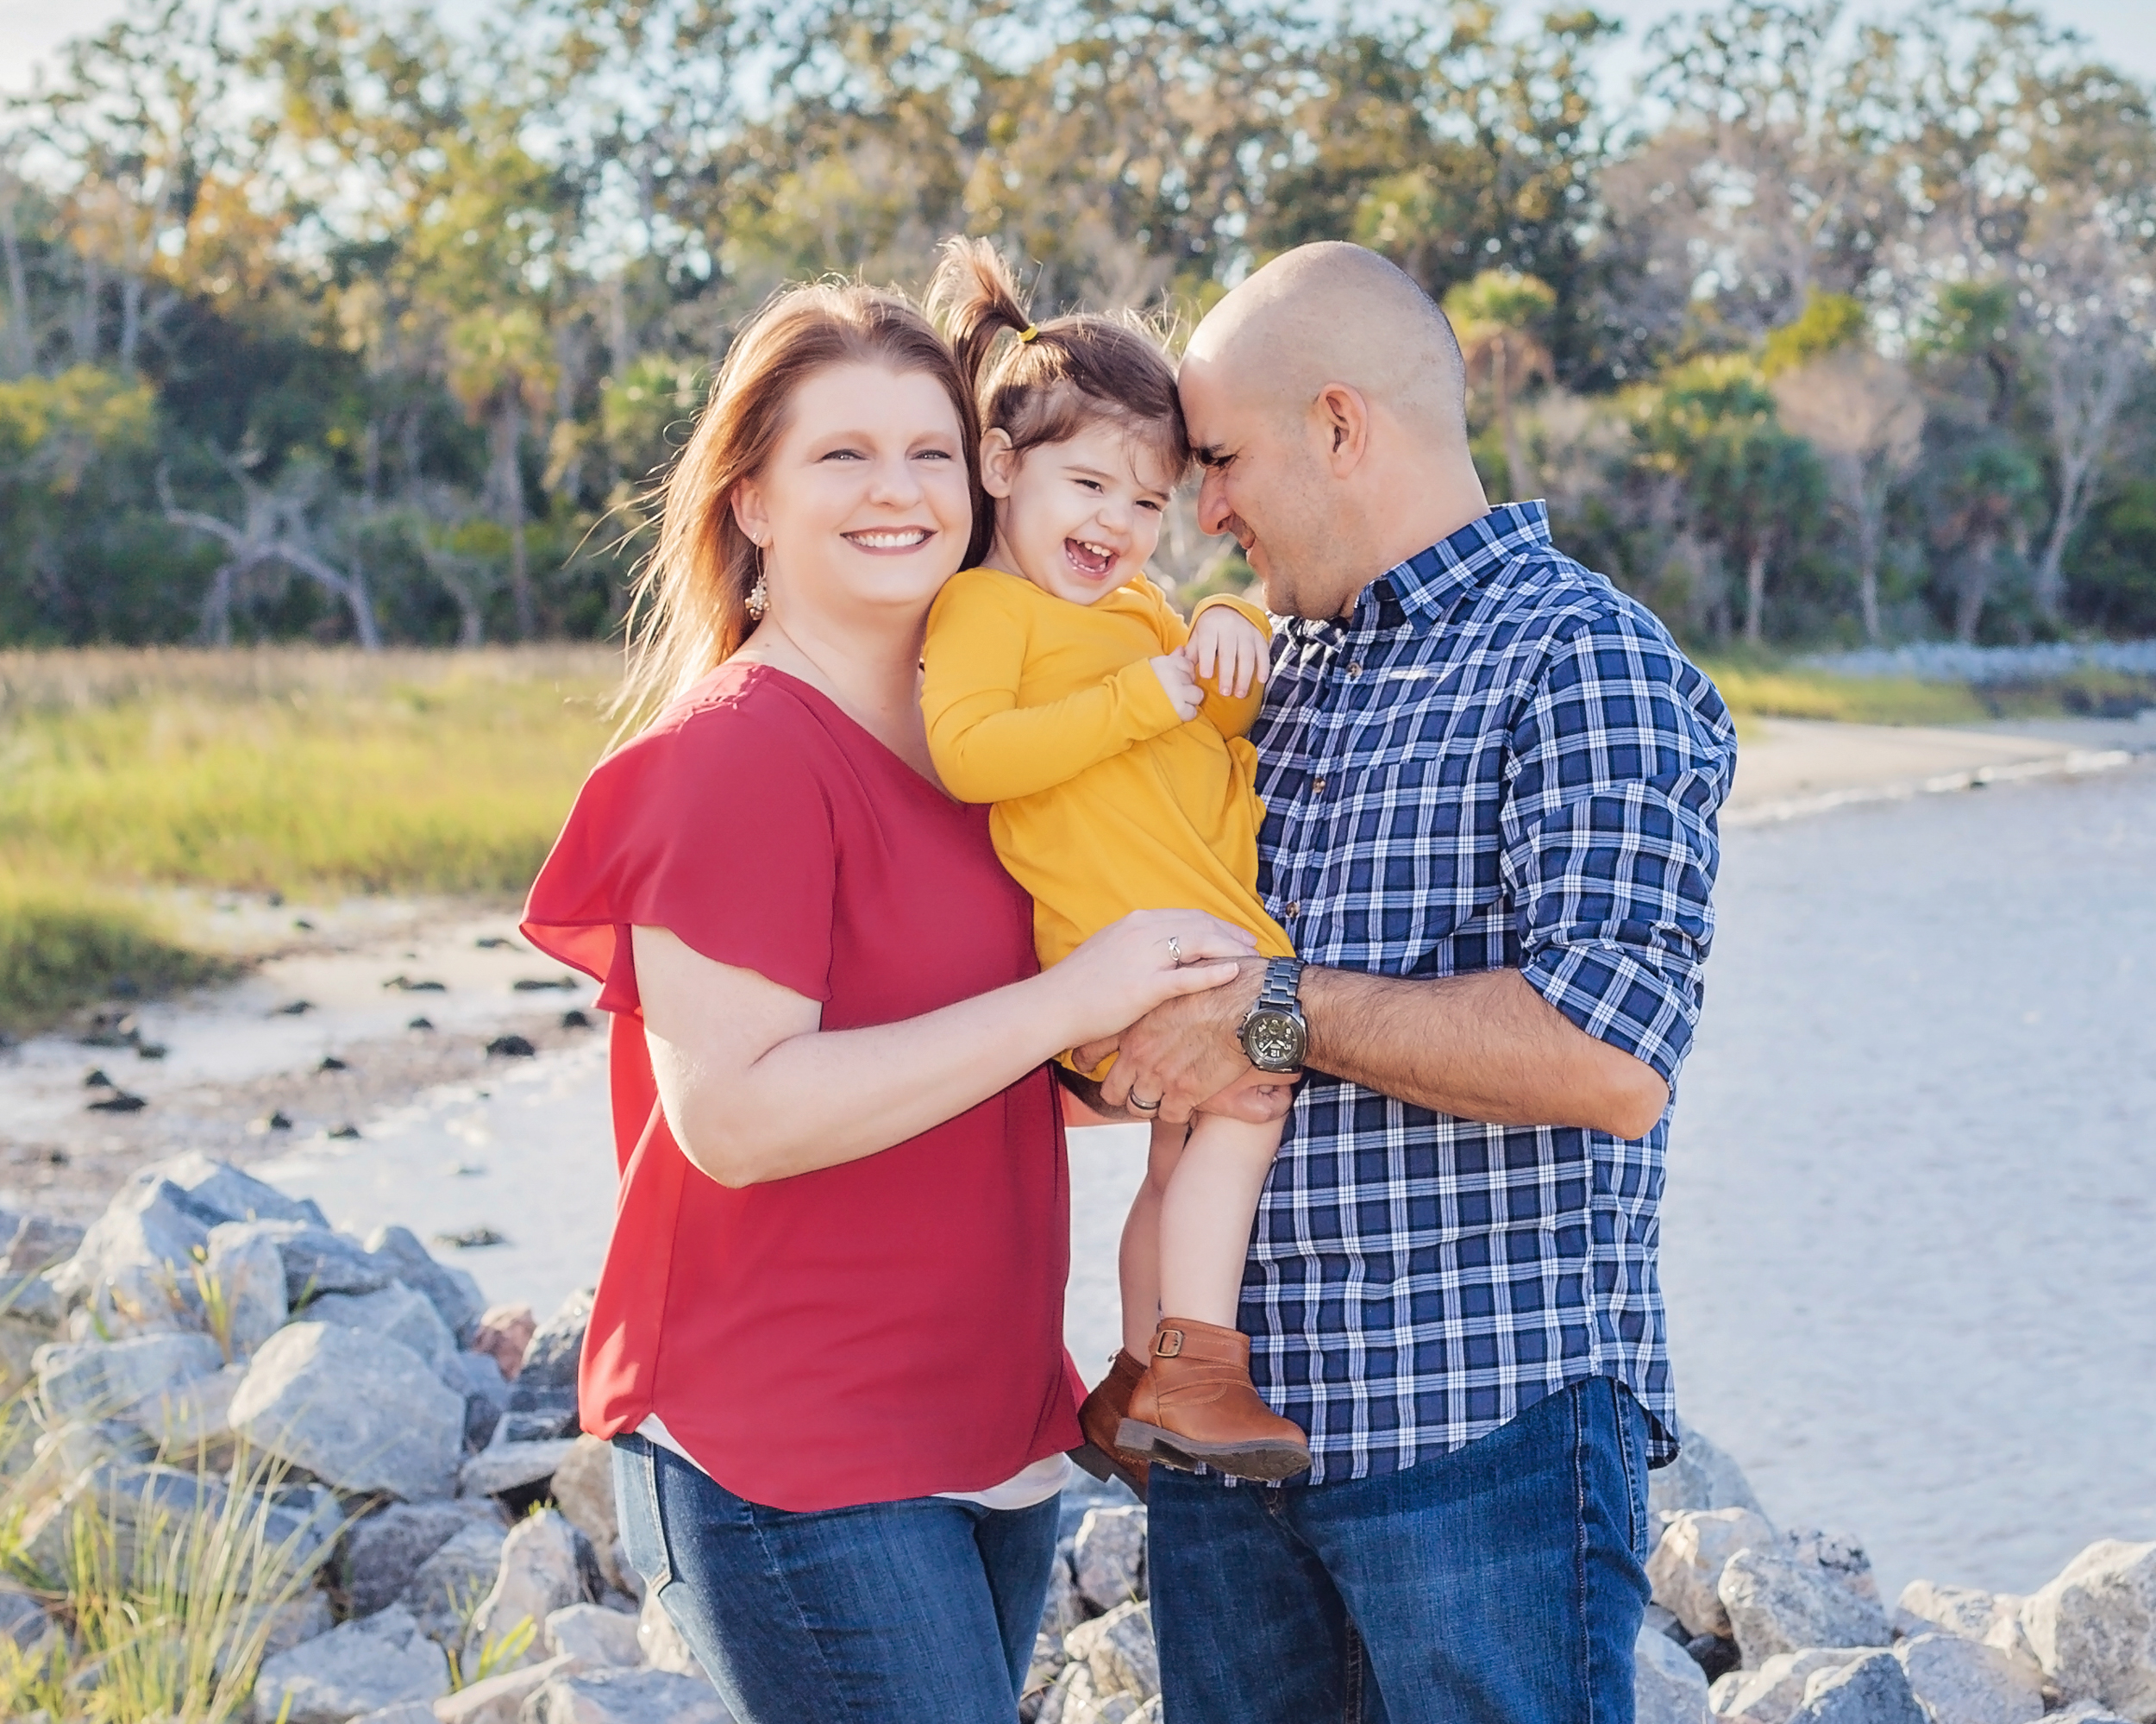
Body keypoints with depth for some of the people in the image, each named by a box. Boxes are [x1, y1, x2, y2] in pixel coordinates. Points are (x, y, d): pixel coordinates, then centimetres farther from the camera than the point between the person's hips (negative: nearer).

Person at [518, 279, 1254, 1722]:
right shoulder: (735, 754, -14)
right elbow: (733, 1113, -23)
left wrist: (1159, 1060, 3)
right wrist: (1067, 1002, -22)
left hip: (991, 1428, 8)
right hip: (797, 1475, -8)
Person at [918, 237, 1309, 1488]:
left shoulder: (1140, 605, 23)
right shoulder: (986, 603, -4)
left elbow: (1234, 720, 22)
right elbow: (966, 751, -20)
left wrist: (1233, 636, 0)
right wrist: (1140, 697, -20)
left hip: (1211, 927, 9)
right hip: (1126, 937, -9)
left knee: (1186, 1154, 14)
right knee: (1243, 1103, -21)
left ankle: (1135, 1389, 24)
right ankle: (1194, 1371, -19)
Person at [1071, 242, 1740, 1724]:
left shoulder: (1578, 658, -9)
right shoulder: (1273, 676, 17)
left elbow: (1609, 1060, -22)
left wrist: (1282, 1013, -17)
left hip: (1486, 1424, -7)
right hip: (1225, 1427, 7)